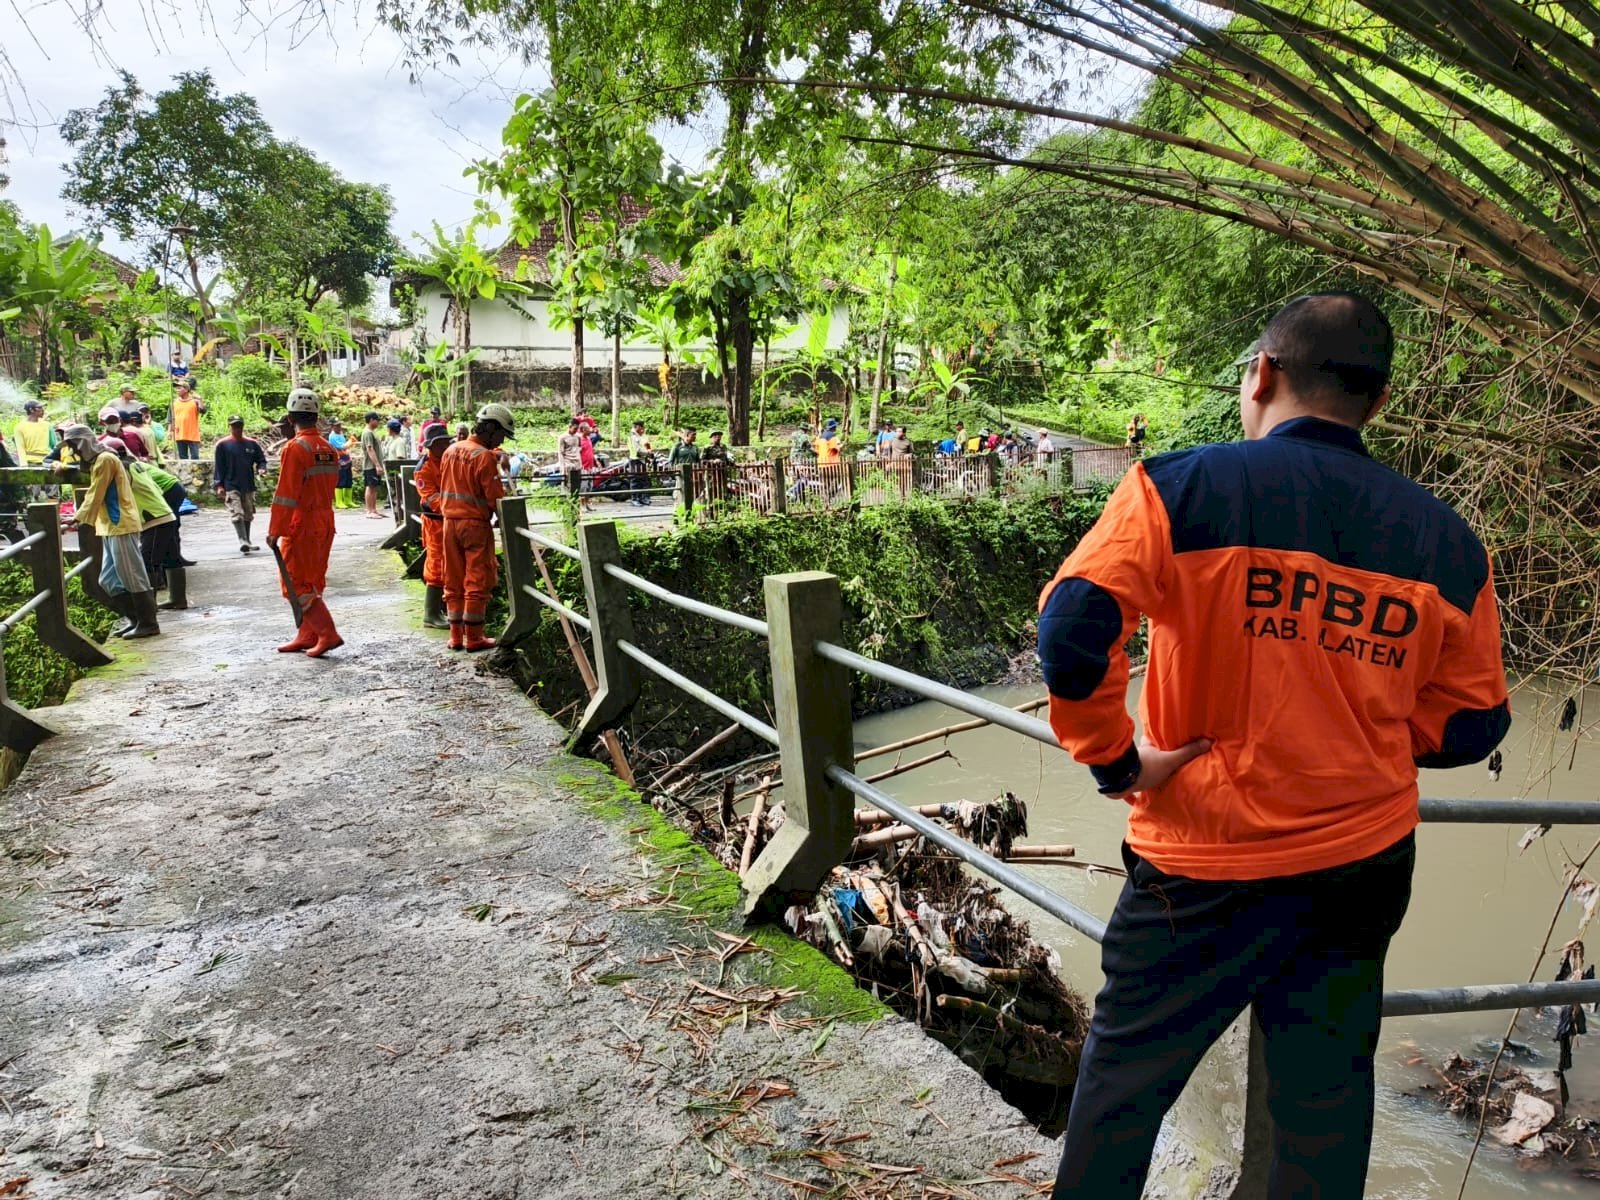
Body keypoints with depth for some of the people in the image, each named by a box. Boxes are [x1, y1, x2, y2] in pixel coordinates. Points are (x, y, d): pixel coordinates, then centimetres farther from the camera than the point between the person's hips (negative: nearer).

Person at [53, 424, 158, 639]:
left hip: (120, 526, -10)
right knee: (109, 580, 10)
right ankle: (134, 618, 15)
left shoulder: (105, 459, -11)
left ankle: (149, 623, -4)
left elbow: (94, 496, -12)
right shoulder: (97, 461, 19)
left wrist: (78, 520, -8)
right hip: (111, 527, 10)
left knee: (132, 576, -7)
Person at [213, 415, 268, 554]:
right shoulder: (222, 444, -1)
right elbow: (218, 466, -1)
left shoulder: (252, 444, 6)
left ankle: (247, 541, 25)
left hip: (249, 486, 4)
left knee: (248, 515, 13)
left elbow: (261, 460, 13)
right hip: (231, 486, -4)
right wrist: (219, 485, -7)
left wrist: (261, 469, -11)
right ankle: (243, 541, -24)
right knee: (237, 514, -15)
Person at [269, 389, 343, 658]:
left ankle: (327, 634, -8)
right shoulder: (329, 449, 8)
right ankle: (307, 636, 24)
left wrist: (275, 531, -13)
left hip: (301, 526, -8)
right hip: (325, 523, 8)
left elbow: (285, 496, -17)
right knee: (312, 582, 16)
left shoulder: (295, 448, -15)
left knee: (297, 584, -1)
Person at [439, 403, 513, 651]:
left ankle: (456, 635, 17)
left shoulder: (450, 451, 10)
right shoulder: (484, 456, -14)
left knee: (454, 582, 12)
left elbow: (442, 488, 15)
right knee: (477, 582, 1)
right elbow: (495, 496, -15)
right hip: (475, 523, -7)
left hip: (450, 522, 7)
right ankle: (473, 637, 4)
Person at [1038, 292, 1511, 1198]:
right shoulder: (1446, 540, -1)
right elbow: (1472, 724, 5)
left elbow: (1074, 628, -26)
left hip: (1205, 863, -3)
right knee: (1328, 1095, 21)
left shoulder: (1183, 487, -14)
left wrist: (1114, 760, -12)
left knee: (1124, 1079, 16)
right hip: (1364, 864, 4)